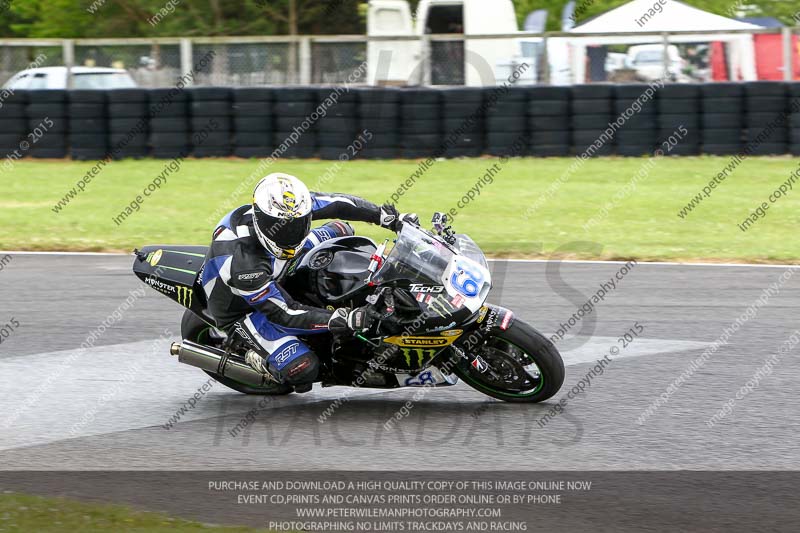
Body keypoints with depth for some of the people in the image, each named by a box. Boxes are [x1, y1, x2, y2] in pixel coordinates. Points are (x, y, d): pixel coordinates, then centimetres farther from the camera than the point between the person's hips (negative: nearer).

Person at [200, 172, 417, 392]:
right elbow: (284, 313, -35)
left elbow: (336, 204, -10)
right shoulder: (243, 263, -43)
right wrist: (344, 320, -41)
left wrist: (393, 218, -10)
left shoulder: (291, 209, -25)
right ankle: (258, 358, 3)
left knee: (339, 229, 6)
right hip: (242, 311, -7)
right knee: (303, 368, -26)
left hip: (275, 278, 7)